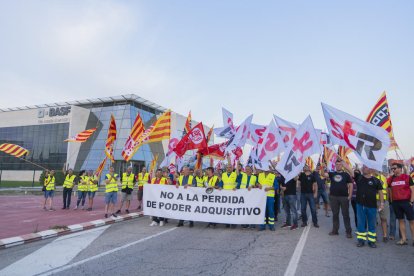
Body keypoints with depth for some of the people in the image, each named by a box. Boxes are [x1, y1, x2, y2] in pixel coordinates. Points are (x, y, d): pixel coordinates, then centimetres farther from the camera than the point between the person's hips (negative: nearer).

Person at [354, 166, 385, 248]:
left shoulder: (375, 180, 2)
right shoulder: (358, 177, 2)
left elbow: (380, 192, 7)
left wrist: (382, 203, 1)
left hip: (372, 206, 0)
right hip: (360, 205, 0)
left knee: (372, 224, 9)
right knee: (361, 223, 8)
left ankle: (371, 240, 19)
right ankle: (361, 240, 17)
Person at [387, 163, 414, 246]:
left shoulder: (407, 177, -3)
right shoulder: (391, 179, 6)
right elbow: (389, 190, 15)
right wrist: (391, 200, 8)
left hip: (406, 201, -3)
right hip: (396, 202, 4)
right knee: (401, 220, 8)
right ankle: (404, 239, 14)